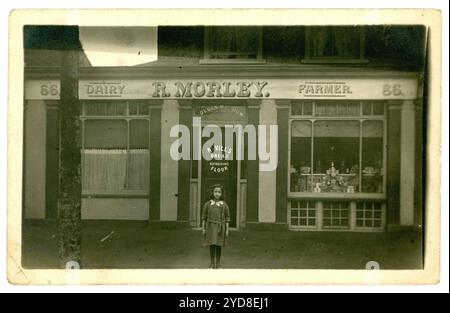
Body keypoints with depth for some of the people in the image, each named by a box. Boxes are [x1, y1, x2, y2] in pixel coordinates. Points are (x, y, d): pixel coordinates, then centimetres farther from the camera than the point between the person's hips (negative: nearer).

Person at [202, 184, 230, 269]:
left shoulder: (224, 204, 1)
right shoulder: (208, 204, 1)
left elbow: (227, 217, 3)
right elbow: (204, 217, 4)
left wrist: (227, 230, -2)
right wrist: (203, 228, -1)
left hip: (220, 228, 0)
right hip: (211, 227, 0)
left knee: (219, 245, 4)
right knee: (212, 245, 0)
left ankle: (218, 263, 16)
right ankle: (212, 263, 10)